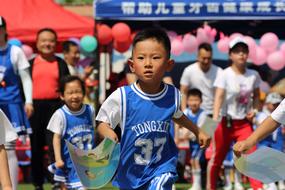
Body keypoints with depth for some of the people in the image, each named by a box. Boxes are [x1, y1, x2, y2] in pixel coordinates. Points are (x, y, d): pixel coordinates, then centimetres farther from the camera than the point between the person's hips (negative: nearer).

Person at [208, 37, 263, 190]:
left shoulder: (253, 75, 1)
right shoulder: (225, 75, -11)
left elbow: (256, 96, 16)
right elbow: (219, 97, -22)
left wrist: (254, 109, -4)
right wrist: (215, 118, -36)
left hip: (244, 123, 2)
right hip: (225, 123, -2)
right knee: (217, 158, 9)